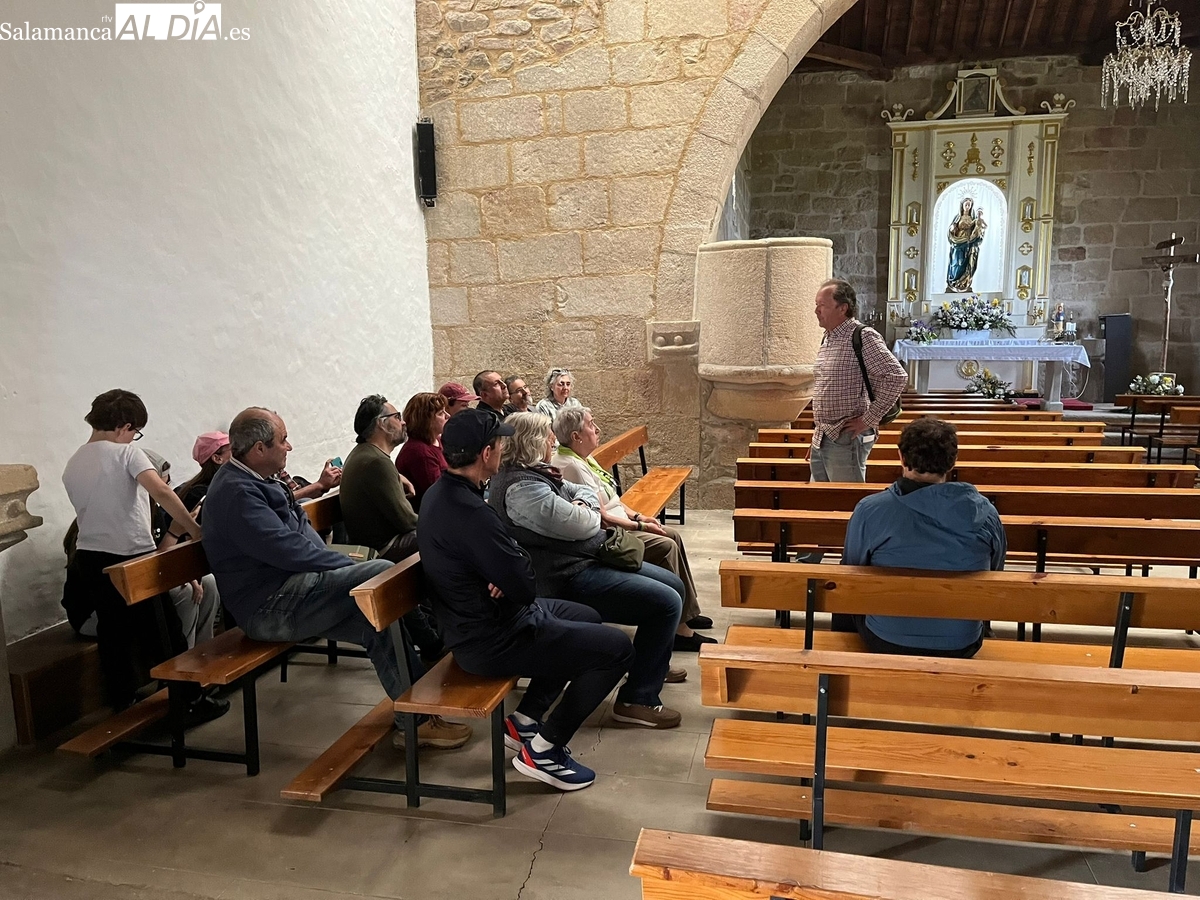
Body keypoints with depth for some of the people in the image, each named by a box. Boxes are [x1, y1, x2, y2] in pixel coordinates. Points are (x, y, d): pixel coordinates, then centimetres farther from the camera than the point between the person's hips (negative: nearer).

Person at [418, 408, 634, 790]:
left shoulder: (441, 493, 3)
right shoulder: (469, 512, -30)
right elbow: (525, 587, -26)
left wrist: (510, 577, -11)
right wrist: (520, 577, -4)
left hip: (474, 620, 10)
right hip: (491, 641, -10)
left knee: (588, 618, 25)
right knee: (617, 648, -6)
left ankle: (525, 720, 25)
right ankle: (544, 749, 5)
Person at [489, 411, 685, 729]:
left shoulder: (535, 472, 11)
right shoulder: (520, 487, -22)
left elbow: (585, 491, 18)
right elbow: (582, 526, -24)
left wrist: (582, 505, -4)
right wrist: (587, 514, -1)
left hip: (589, 559, 11)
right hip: (568, 580, -11)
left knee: (673, 585, 15)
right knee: (666, 602, -17)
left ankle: (655, 665, 37)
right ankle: (638, 700, -5)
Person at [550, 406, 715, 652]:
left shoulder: (584, 458, 11)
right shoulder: (571, 466, -22)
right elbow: (600, 518, -23)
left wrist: (637, 515, 6)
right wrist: (639, 526, -15)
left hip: (617, 525, 11)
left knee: (674, 537, 6)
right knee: (666, 546, -18)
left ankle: (687, 612, 14)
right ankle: (678, 627, -9)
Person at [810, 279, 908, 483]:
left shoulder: (863, 337, -13)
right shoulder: (827, 338, 14)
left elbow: (897, 376, -20)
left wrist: (869, 420, -17)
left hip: (846, 439, -9)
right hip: (822, 438, 9)